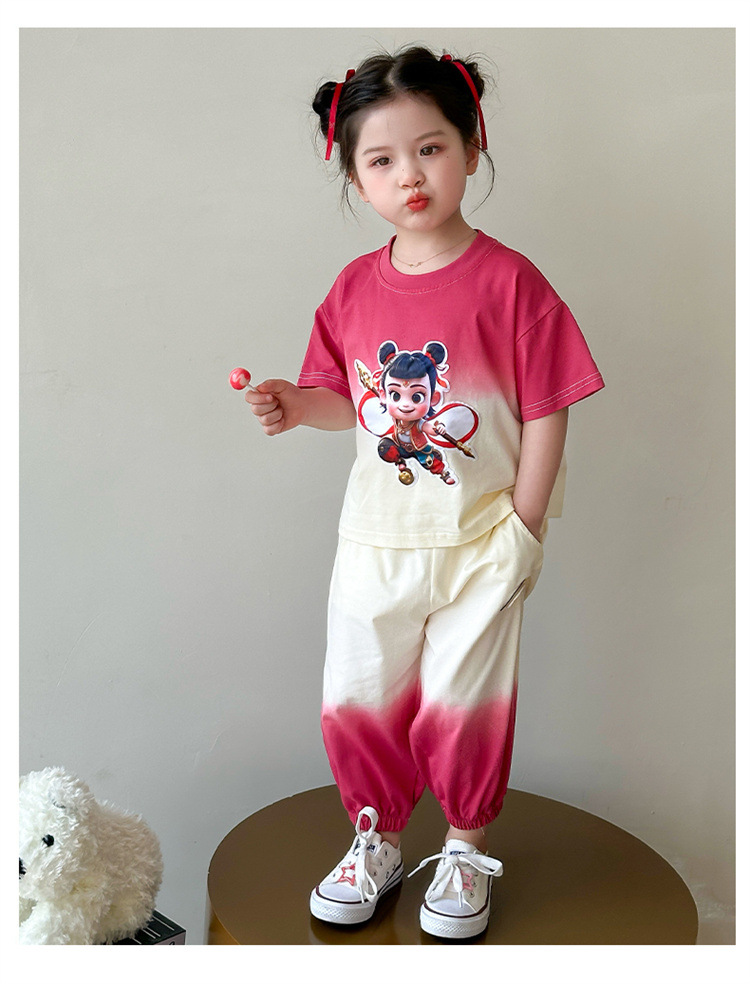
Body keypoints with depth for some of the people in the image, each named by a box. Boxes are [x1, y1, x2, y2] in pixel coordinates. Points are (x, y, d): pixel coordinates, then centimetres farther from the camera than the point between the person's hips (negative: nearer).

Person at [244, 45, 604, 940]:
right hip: (377, 535, 4)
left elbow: (545, 415, -11)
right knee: (356, 700, 12)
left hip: (479, 539, -4)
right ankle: (376, 840, 37)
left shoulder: (509, 281, -13)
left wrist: (523, 531, -12)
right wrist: (296, 405, -11)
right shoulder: (355, 289, -1)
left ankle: (465, 849, 34)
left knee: (461, 707, 9)